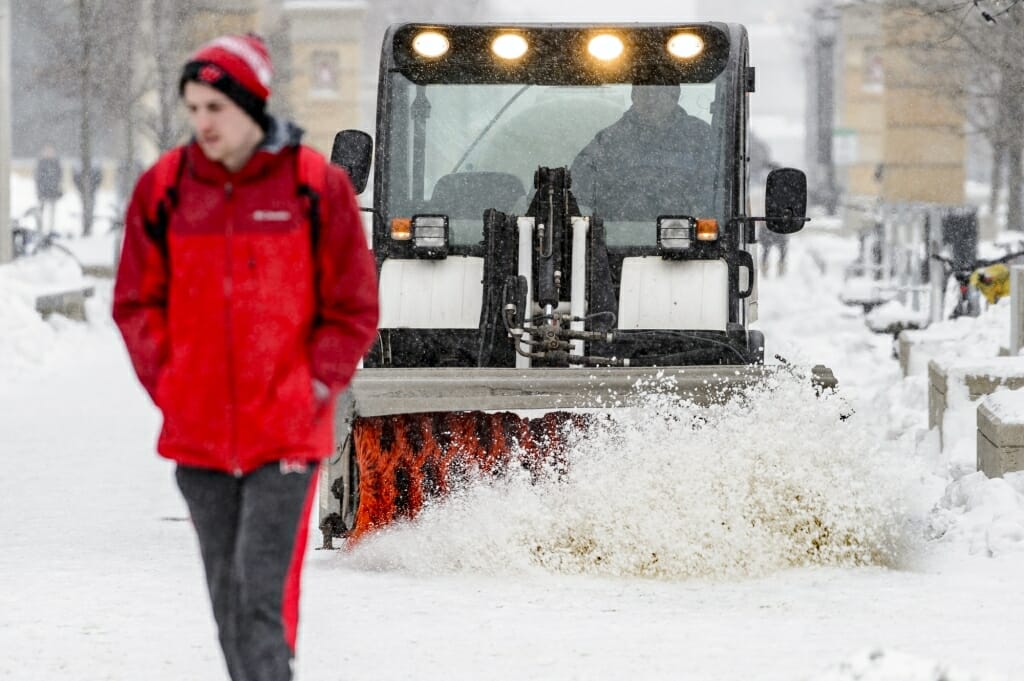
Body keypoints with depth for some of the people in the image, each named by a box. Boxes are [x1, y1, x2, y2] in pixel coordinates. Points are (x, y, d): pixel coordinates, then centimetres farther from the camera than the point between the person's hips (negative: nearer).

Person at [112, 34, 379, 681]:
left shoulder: (315, 184, -5)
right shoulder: (164, 188, 3)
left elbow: (352, 309, 0)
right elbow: (138, 301, 11)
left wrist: (314, 389, -7)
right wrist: (166, 384, 1)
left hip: (285, 432, -4)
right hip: (199, 432, 4)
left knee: (262, 591, -13)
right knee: (227, 593, 10)